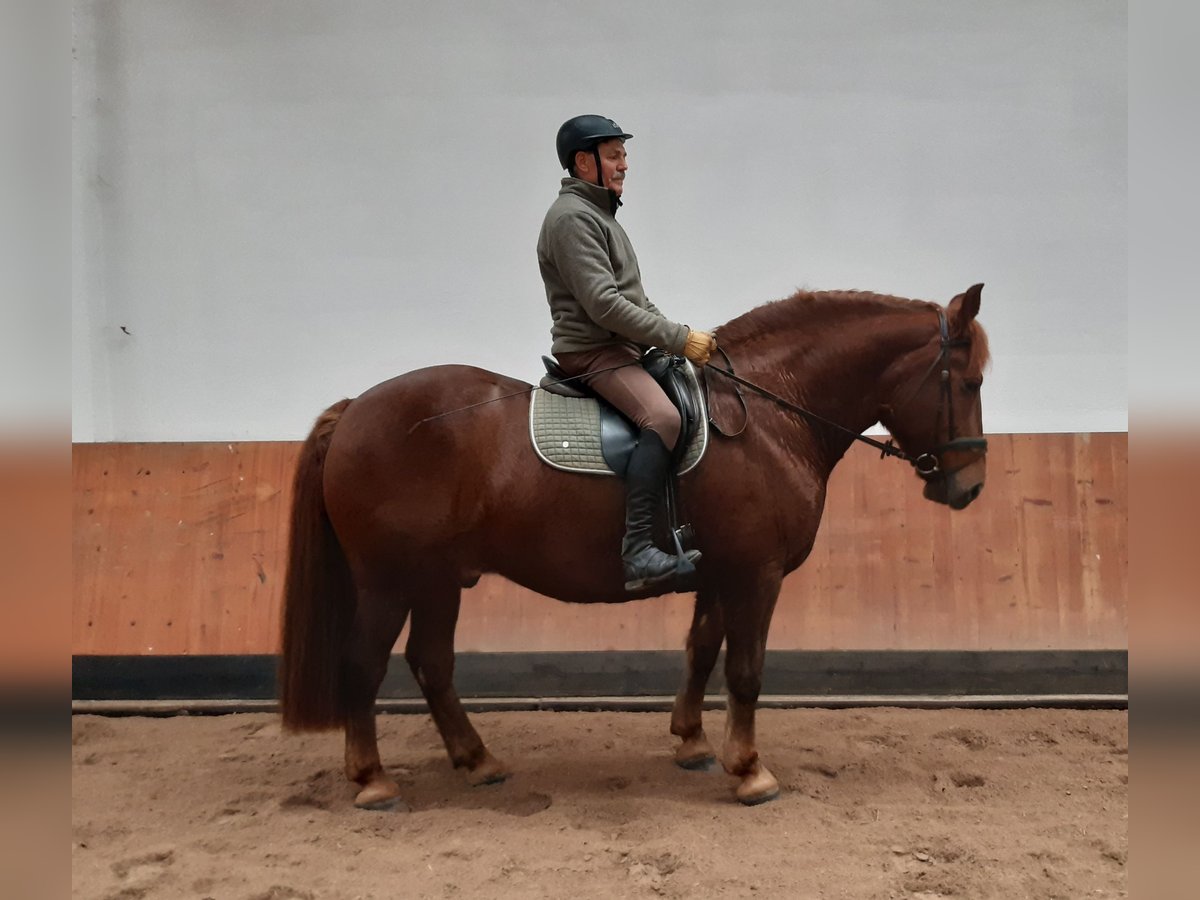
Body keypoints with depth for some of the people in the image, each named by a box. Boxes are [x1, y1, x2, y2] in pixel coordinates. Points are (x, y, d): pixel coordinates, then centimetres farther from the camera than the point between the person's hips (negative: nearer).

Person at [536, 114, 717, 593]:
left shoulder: (598, 214, 23)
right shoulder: (572, 217, -11)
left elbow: (635, 297, 25)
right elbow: (603, 304, -22)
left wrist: (680, 334, 11)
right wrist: (680, 338, -19)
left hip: (625, 347, 11)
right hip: (592, 351, -11)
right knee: (662, 416, -31)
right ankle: (638, 550, -32)